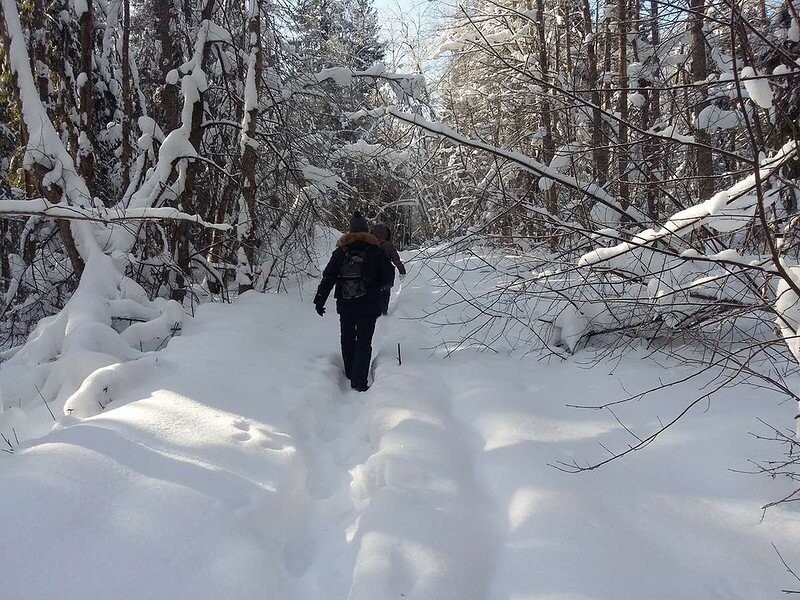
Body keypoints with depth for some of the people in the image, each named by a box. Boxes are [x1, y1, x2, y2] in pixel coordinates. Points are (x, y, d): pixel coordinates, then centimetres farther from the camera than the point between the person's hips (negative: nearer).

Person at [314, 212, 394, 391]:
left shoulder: (341, 250, 1)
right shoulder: (375, 250, -4)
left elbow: (328, 277, -1)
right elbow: (389, 277, -2)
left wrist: (319, 300, 4)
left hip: (345, 305, 2)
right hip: (369, 306, -2)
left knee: (347, 338, 20)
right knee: (364, 343, 0)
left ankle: (350, 374, 30)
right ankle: (358, 382, -6)